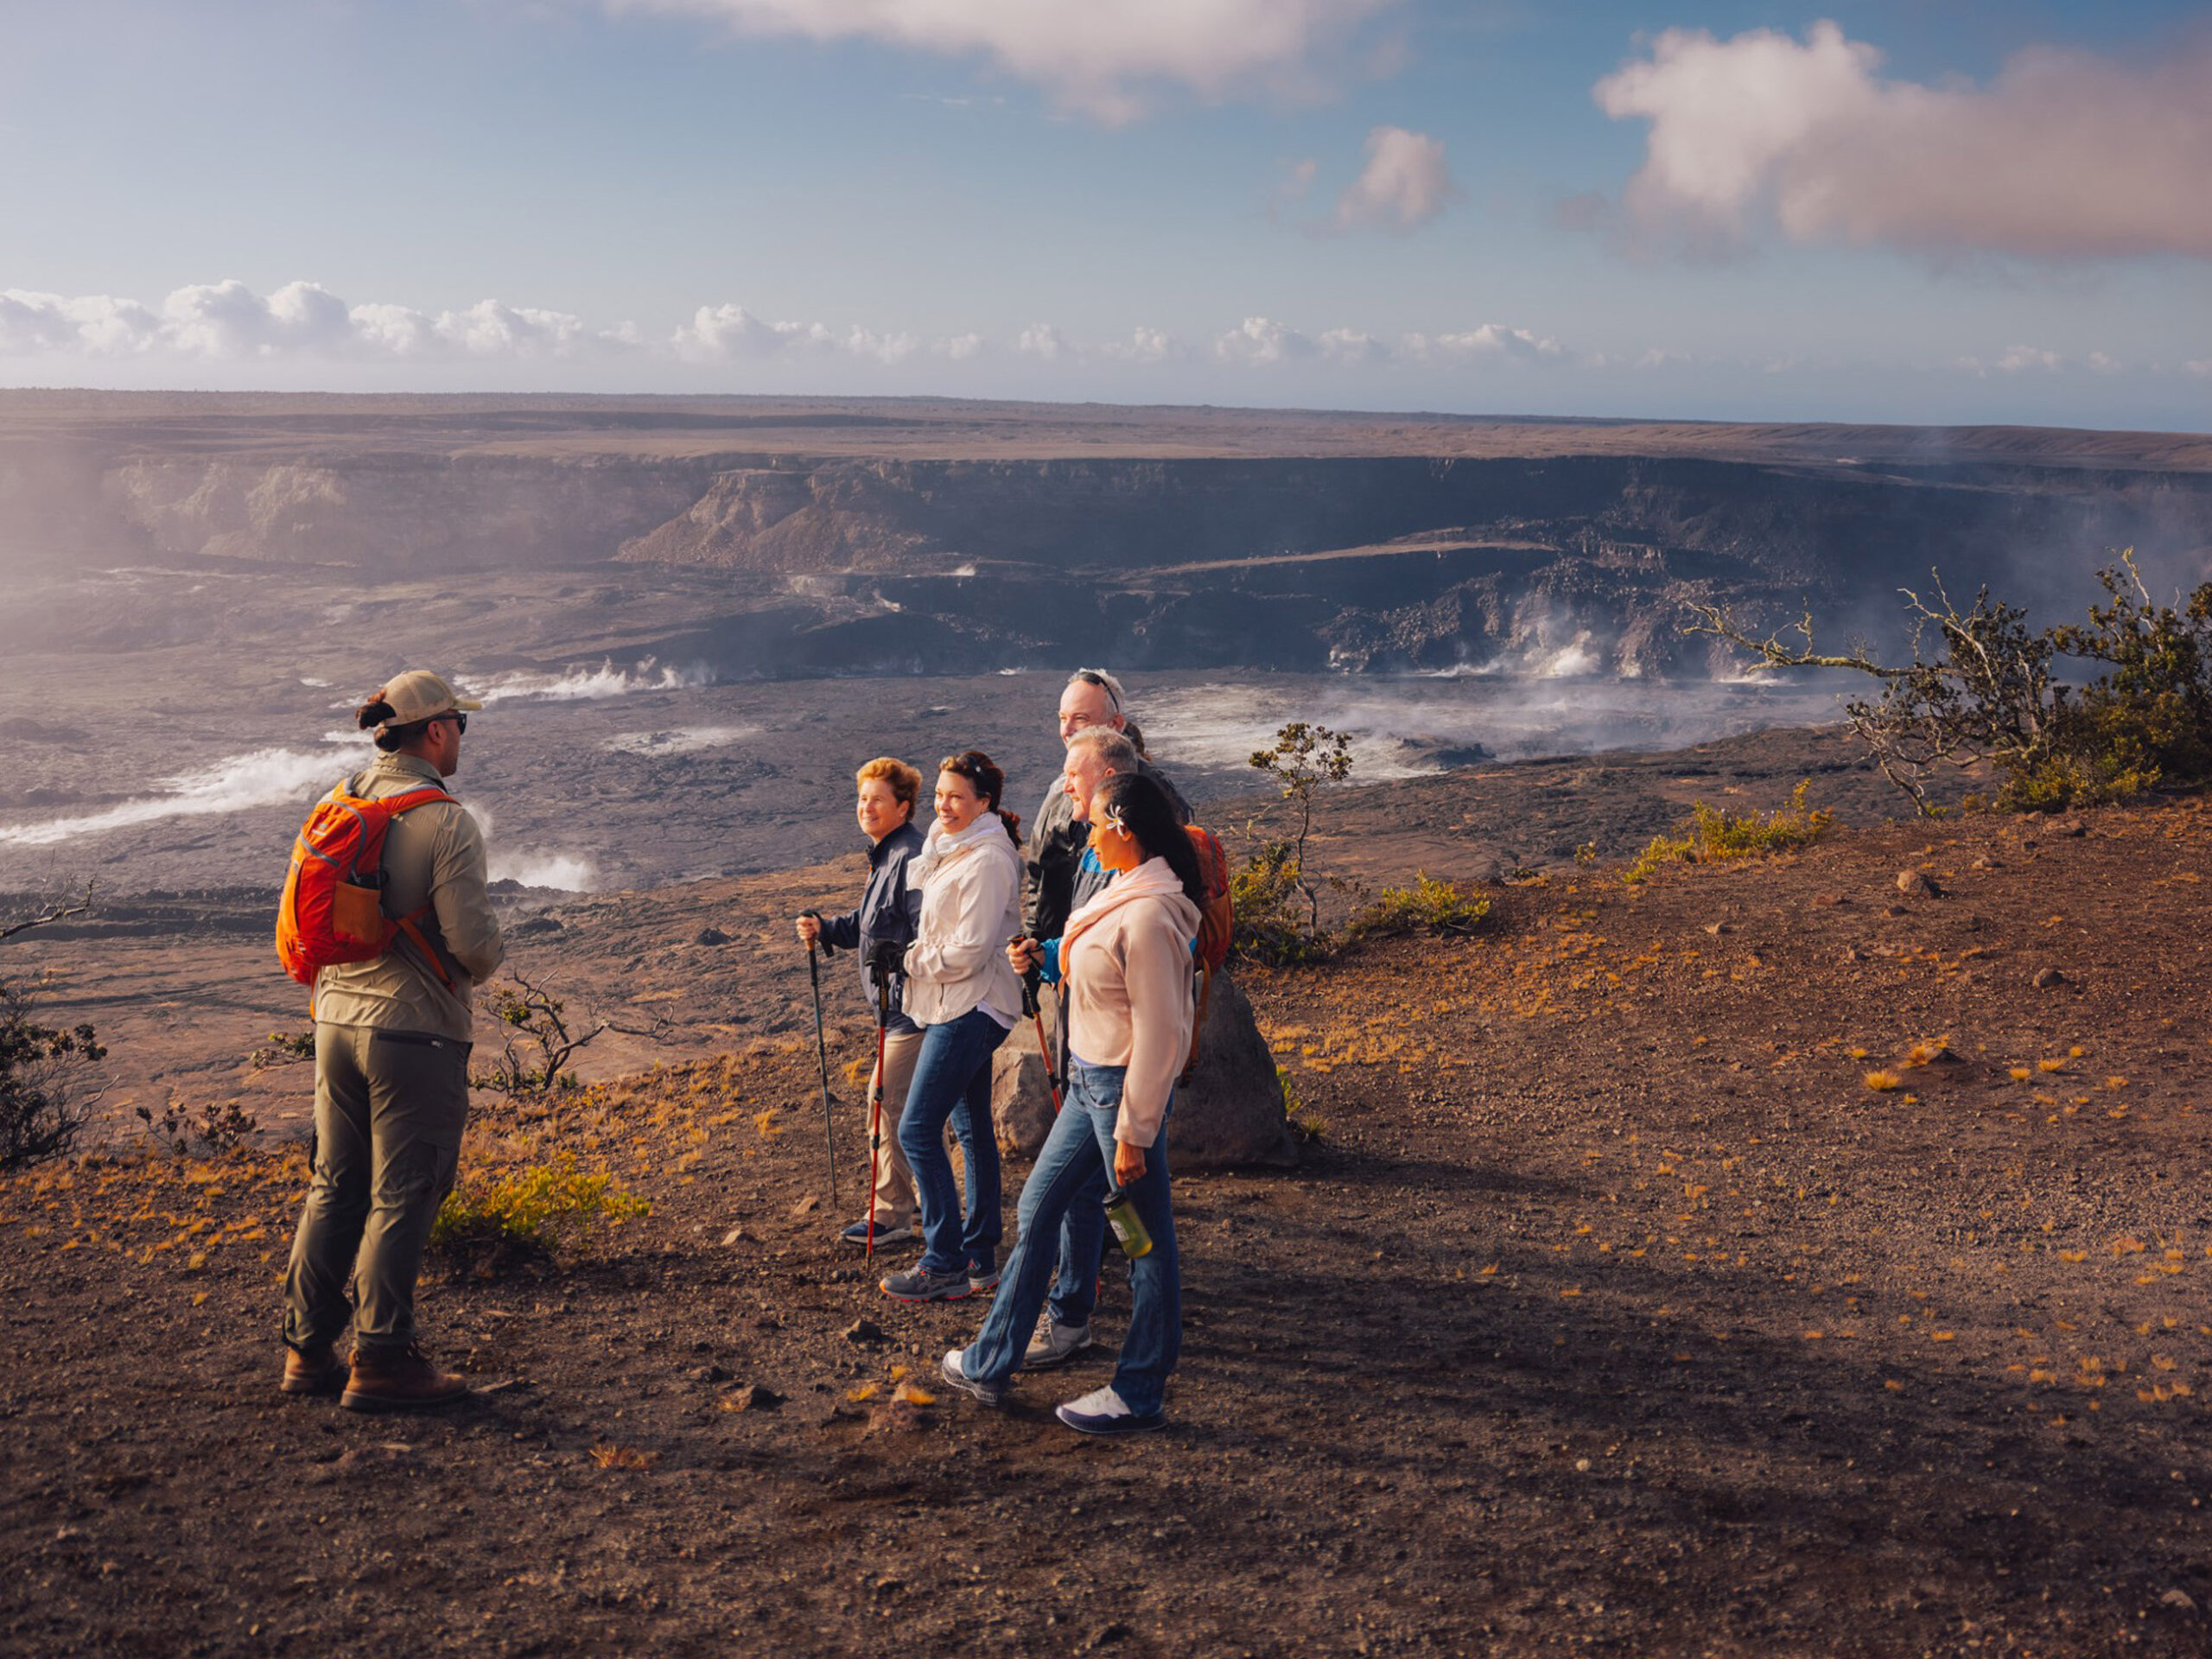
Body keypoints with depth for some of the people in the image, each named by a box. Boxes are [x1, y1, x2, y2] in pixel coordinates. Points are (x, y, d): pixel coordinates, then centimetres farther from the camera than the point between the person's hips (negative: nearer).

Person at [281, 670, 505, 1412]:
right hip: (414, 1029, -7)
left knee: (335, 1186, 15)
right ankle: (380, 1360, 6)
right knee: (402, 1196, 1)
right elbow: (474, 940, -18)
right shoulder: (445, 821, -15)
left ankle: (308, 1349, 21)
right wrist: (488, 954, 4)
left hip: (335, 1019, 7)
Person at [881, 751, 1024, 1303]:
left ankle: (945, 1266, -5)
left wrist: (915, 961, -9)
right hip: (958, 1007, 11)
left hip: (970, 1009, -11)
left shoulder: (986, 860, -19)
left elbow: (970, 950, -21)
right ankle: (980, 1258, 22)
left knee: (918, 1129, -10)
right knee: (972, 1129, 14)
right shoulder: (953, 848, 12)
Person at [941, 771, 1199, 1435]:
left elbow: (1159, 1032, -23)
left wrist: (1134, 1132, -20)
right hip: (1090, 1081, 10)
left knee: (1146, 1240, 5)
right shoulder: (1124, 894, 6)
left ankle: (1140, 1394, 18)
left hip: (1125, 1087, -10)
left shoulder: (1148, 916, -23)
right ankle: (991, 1361, 29)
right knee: (1038, 1207, 17)